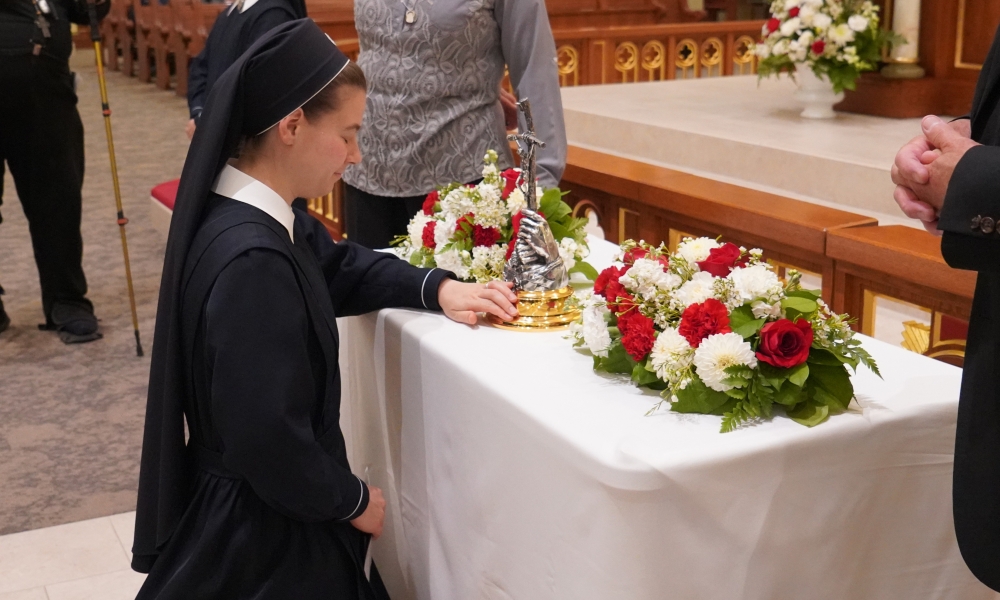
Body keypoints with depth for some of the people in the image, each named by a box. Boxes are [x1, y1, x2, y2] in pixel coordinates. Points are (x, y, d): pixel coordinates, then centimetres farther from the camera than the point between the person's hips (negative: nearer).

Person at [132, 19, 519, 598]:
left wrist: (439, 288, 1)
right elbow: (268, 440, -29)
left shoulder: (259, 215, -2)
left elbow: (341, 267, 16)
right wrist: (353, 500, -13)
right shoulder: (251, 261, -32)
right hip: (262, 534, -9)